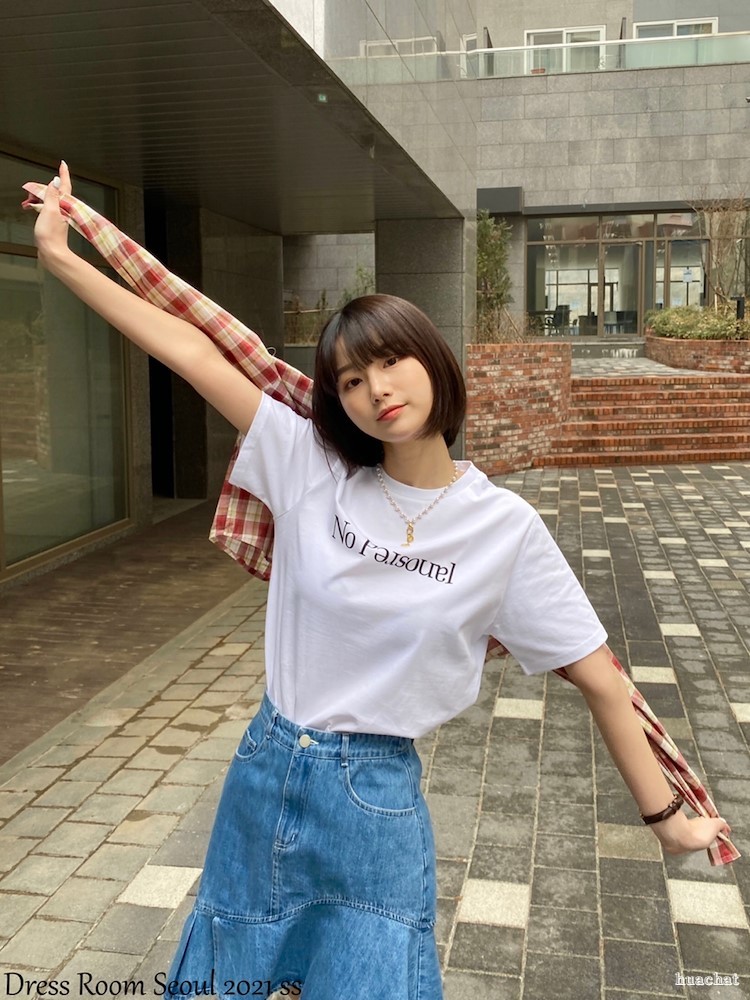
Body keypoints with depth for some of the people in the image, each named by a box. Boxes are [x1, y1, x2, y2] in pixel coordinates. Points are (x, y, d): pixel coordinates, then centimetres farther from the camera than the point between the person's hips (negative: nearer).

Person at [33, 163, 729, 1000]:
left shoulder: (504, 527, -12)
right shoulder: (312, 467, -7)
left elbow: (598, 680, -7)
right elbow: (189, 350, -8)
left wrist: (665, 817, -1)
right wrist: (59, 255, -6)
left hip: (375, 798, -3)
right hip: (262, 770, 3)